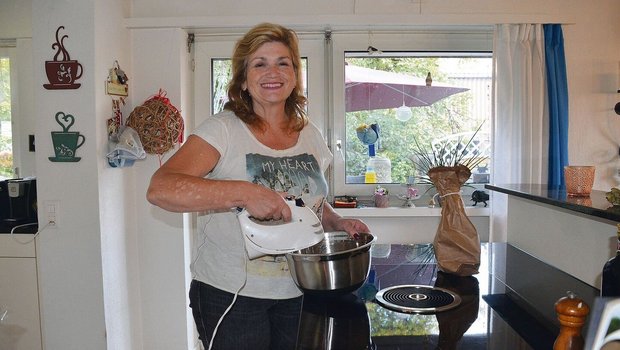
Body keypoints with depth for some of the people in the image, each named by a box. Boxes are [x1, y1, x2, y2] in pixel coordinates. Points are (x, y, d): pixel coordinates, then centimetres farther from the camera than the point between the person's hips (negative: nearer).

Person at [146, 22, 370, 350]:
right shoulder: (223, 130, -13)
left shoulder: (310, 135, 4)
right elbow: (160, 189, -27)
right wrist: (244, 192, -37)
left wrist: (338, 223, -2)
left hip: (297, 294, 5)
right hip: (230, 295, -5)